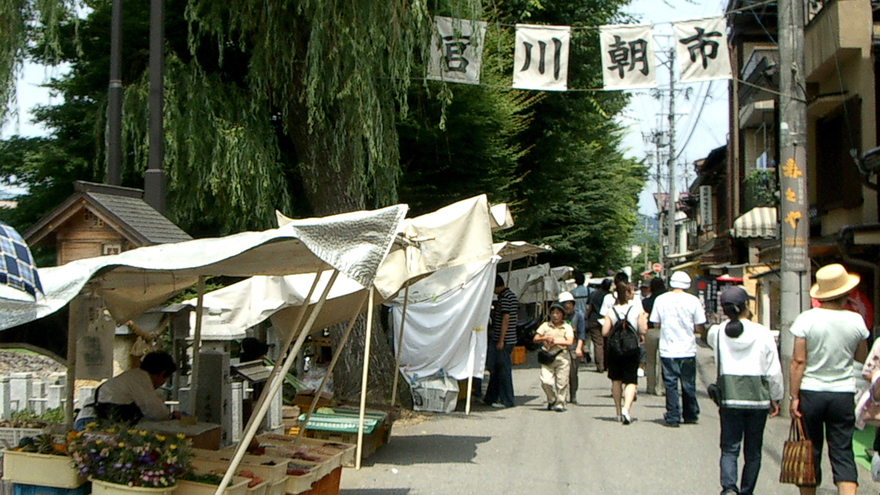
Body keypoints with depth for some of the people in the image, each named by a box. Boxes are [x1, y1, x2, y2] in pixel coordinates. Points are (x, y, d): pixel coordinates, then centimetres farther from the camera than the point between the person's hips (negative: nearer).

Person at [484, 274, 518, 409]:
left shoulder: (504, 297, -15)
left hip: (504, 340, -10)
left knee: (504, 369, -4)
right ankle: (491, 397, 22)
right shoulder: (512, 295, 15)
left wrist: (501, 340, -19)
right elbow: (515, 317, 19)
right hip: (510, 339, 10)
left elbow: (506, 318, -20)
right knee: (495, 368, 15)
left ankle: (506, 401, 2)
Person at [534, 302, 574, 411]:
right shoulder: (545, 326, 12)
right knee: (546, 381, -10)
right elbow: (536, 339, 9)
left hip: (562, 358, -1)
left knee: (562, 381, -3)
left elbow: (569, 342, -7)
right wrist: (545, 338, -10)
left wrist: (556, 341, -11)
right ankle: (552, 400, 14)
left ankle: (560, 404, 10)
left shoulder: (567, 327, 7)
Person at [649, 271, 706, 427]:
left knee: (670, 384, 4)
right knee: (688, 385, 12)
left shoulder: (660, 299, -1)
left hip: (667, 350, 0)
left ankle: (673, 417, 2)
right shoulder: (693, 301, -5)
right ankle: (690, 416, 22)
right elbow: (699, 329, -3)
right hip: (688, 350, 0)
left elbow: (656, 322, 4)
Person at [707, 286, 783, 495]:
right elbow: (774, 371, 0)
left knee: (729, 448, 3)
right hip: (758, 398, 0)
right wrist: (775, 398, 12)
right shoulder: (763, 333, -5)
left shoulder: (717, 333, -2)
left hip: (729, 398, 0)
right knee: (753, 451, 12)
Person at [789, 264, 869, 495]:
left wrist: (794, 396, -6)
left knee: (809, 451, 10)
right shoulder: (856, 320, -3)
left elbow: (798, 361, -10)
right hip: (843, 393, 1)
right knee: (843, 453, 4)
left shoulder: (806, 319, -10)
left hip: (810, 392, -1)